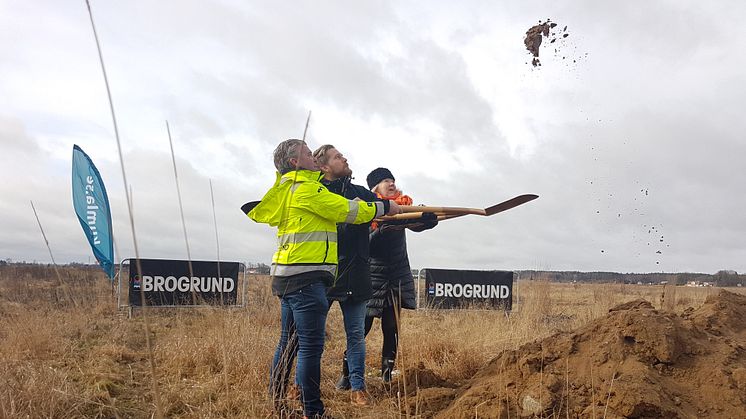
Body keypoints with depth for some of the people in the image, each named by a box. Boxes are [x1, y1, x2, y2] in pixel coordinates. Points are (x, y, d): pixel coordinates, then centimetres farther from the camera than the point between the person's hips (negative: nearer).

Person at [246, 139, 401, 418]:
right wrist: (384, 207, 3)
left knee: (289, 342, 15)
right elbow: (347, 210, -10)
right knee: (311, 345, -6)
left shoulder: (287, 190, 19)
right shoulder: (306, 189, -10)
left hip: (287, 277, 10)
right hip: (306, 276, -10)